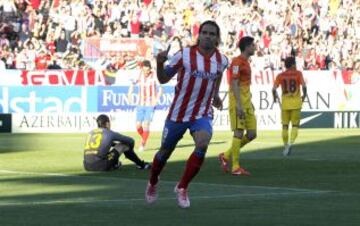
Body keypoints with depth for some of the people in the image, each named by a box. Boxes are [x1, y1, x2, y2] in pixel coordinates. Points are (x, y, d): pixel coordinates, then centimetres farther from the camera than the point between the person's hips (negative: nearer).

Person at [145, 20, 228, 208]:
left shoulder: (222, 61, -3)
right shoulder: (184, 55, -14)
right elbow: (163, 79, -7)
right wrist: (160, 64, -24)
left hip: (202, 114, 1)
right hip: (178, 113, -1)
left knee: (202, 144, -26)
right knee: (165, 151, 12)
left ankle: (182, 188, -8)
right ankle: (152, 183, 45)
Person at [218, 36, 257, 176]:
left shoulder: (246, 62, 18)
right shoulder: (237, 62, -11)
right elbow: (234, 84, -17)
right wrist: (239, 105, -23)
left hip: (246, 103, 9)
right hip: (238, 102, -9)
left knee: (252, 134, 6)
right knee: (239, 133, -8)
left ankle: (226, 156, 17)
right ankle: (235, 167, -4)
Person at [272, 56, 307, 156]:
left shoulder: (280, 76, 1)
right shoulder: (298, 74, -3)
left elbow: (274, 89, -6)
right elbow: (304, 86, -12)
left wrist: (275, 97, 13)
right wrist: (304, 95, 6)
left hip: (285, 103, 2)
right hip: (296, 103, -1)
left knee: (285, 125, 12)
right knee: (295, 125, 5)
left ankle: (286, 146, 15)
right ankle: (290, 143, -16)